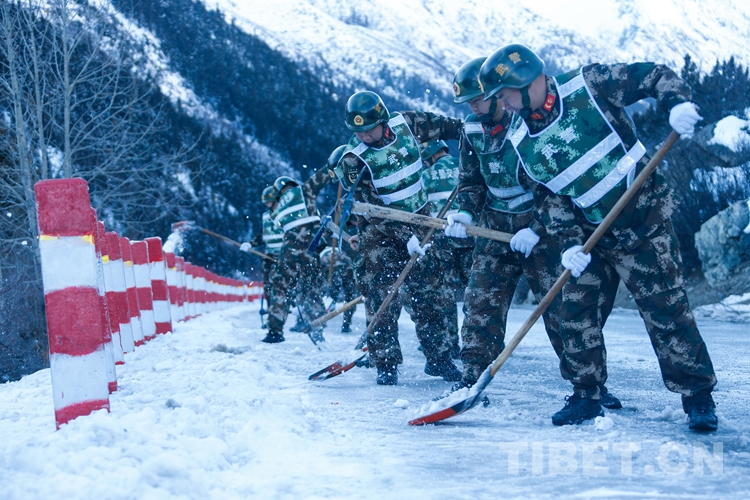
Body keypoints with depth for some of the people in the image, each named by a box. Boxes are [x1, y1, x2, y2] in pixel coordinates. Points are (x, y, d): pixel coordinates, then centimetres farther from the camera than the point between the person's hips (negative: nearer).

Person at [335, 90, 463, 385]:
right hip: (380, 229, -3)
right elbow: (370, 206, -23)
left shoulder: (406, 124, -9)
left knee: (429, 291, 4)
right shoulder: (353, 159, -19)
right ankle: (385, 363, -3)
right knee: (381, 295, -10)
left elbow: (441, 126, 10)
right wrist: (405, 236, -29)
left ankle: (438, 357, 12)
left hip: (418, 220, 3)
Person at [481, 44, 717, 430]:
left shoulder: (589, 85, -12)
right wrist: (568, 241, -10)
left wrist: (677, 102, -24)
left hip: (644, 220, -5)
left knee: (666, 311, -6)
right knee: (577, 313, 0)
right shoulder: (521, 141, 2)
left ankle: (698, 397, 5)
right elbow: (549, 196, 3)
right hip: (590, 234, 5)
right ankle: (586, 396, 17)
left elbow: (653, 76, -5)